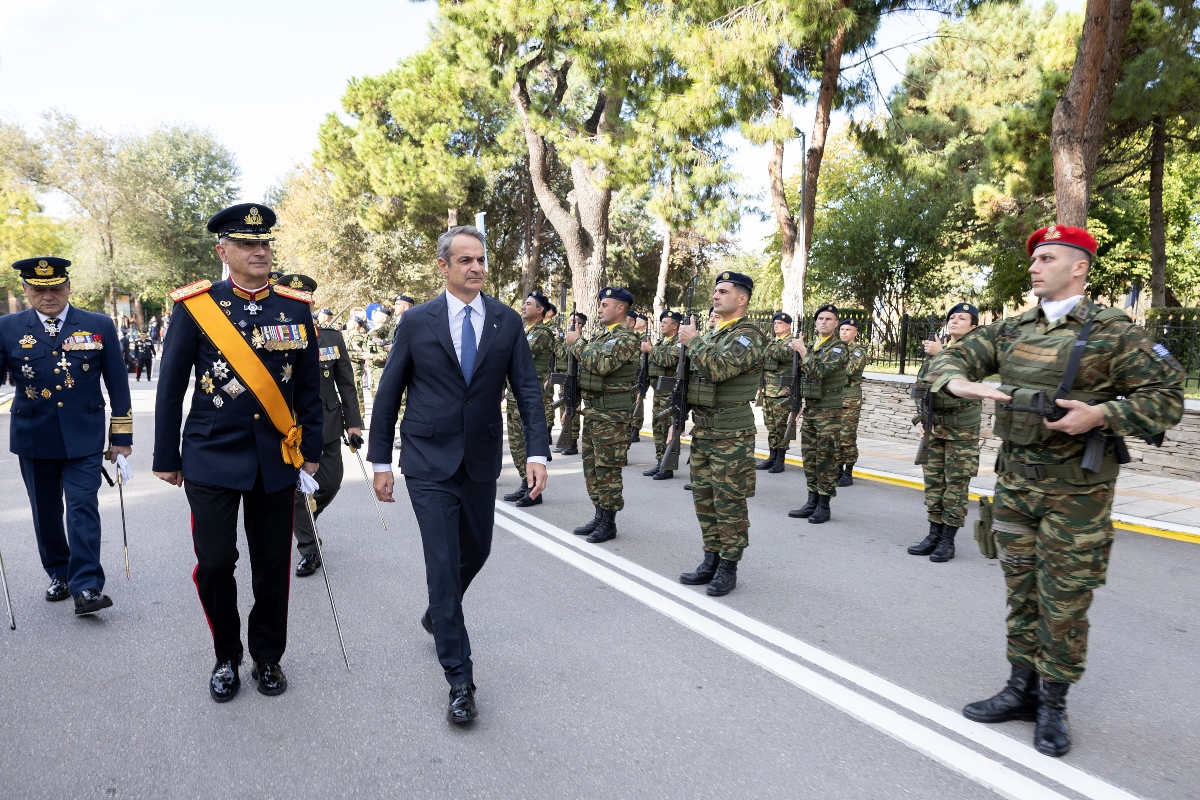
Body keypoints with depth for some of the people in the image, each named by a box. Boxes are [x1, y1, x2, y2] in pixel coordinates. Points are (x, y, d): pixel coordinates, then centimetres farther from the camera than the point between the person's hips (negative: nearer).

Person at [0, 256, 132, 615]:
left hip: (83, 437, -2)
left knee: (82, 508, -6)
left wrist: (121, 435, 0)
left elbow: (118, 384, 1)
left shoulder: (100, 326, -1)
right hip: (33, 438, 2)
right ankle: (59, 575, 30)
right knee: (45, 511, 13)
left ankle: (86, 586, -4)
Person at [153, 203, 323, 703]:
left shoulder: (297, 307, 2)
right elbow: (171, 388, 1)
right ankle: (226, 657, 26)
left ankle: (267, 657, 29)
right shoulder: (196, 306, -3)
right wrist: (167, 459, 3)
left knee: (273, 565, 9)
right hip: (212, 457, -1)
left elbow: (308, 385, 7)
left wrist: (311, 449, 5)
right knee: (214, 563, 2)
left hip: (277, 458, 2)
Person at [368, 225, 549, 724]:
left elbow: (527, 390, -1)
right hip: (429, 464, -3)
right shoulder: (417, 322, -3)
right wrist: (381, 461, 0)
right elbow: (388, 394, 1)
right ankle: (460, 681, 5)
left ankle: (438, 614, 49)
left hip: (481, 463, 3)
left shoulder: (507, 322, 1)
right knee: (443, 564, -5)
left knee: (475, 552, 17)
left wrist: (537, 451, -12)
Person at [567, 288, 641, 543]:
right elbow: (586, 362, 20)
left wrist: (577, 342, -16)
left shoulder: (626, 338, -13)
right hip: (592, 409, 9)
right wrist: (574, 343, 4)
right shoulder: (603, 336, 17)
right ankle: (599, 516, 23)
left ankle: (608, 523, 7)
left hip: (611, 413, -9)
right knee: (592, 465, 13)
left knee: (607, 468, -3)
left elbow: (601, 364, -27)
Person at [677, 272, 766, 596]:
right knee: (704, 498, 12)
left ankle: (728, 567, 10)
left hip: (731, 434, -8)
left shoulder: (748, 335, -11)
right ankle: (711, 560, 23)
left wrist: (692, 340, -15)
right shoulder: (711, 334, 16)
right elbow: (692, 376, 22)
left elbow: (718, 368, -28)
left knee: (729, 502, -1)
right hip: (702, 430, 8)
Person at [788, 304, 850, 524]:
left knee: (826, 458, -3)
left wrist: (802, 350, -18)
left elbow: (819, 370, -24)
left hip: (828, 411, -7)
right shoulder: (811, 347, 13)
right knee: (809, 457, 9)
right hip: (809, 409, 7)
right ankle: (812, 501, 17)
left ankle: (824, 505, 4)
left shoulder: (839, 348, -8)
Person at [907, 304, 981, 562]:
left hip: (962, 429, -6)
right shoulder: (935, 350, 13)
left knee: (957, 483, -2)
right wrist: (924, 416, 3)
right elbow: (919, 386, 16)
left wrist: (941, 354, -22)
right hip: (934, 426, 6)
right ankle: (934, 535, 17)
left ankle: (948, 540, 3)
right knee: (933, 481, 8)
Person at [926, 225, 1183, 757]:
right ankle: (1022, 689, 28)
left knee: (1063, 603, 5)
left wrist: (1101, 415, -22)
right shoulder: (1011, 330, 8)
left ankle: (1053, 704, 22)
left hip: (1076, 492, -4)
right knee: (1021, 594, 14)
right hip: (1015, 481, 5)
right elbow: (949, 358, 6)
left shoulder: (1115, 333, -6)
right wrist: (959, 381, -17)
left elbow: (1167, 399, -6)